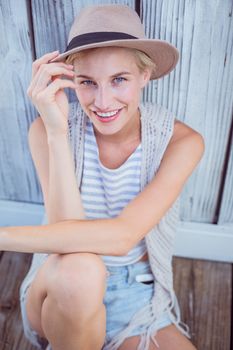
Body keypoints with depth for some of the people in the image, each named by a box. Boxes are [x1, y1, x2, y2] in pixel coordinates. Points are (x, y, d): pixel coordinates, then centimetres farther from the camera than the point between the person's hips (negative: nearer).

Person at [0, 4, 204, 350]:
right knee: (77, 268, -34)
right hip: (65, 295, 0)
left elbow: (122, 236, -27)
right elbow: (70, 235, -23)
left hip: (139, 303, 1)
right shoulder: (48, 129, -14)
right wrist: (57, 131, -32)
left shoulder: (181, 141, -16)